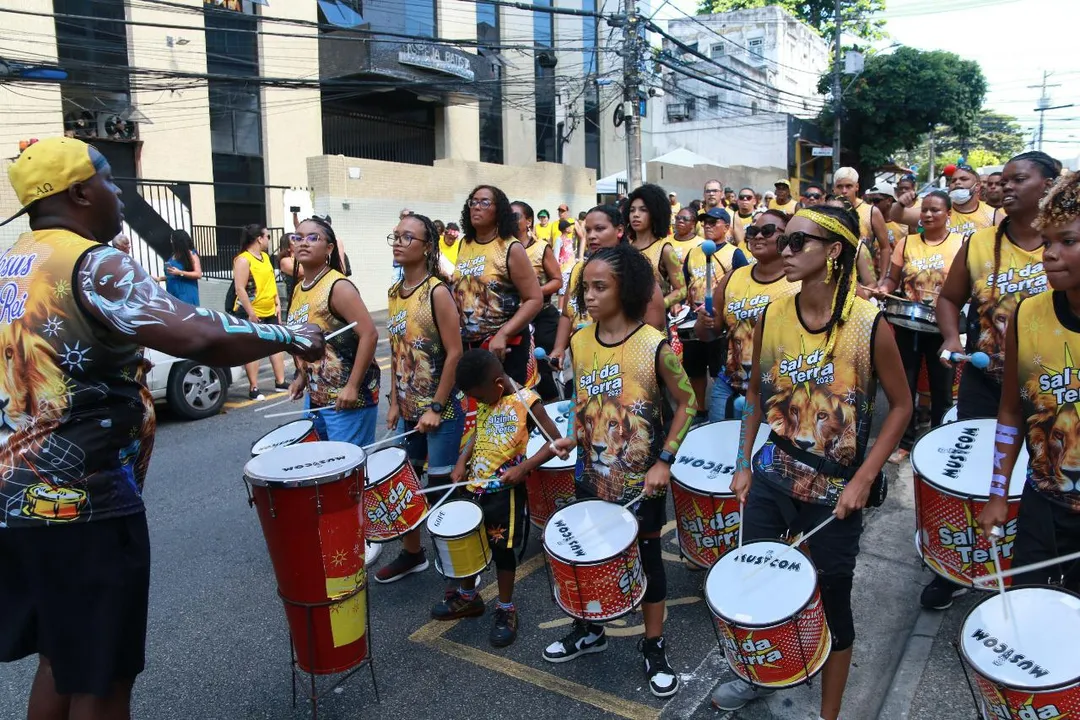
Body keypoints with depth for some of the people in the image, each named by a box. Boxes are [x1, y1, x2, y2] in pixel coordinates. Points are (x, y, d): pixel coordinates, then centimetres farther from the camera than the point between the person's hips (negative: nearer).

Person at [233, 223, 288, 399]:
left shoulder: (265, 256, 12)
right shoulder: (243, 260, -15)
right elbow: (240, 289, -19)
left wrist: (278, 304, 11)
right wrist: (251, 313, -21)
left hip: (270, 312, 9)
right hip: (251, 314, -8)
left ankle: (280, 382, 21)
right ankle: (254, 388, 3)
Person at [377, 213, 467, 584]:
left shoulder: (437, 292, -15)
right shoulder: (394, 293, 7)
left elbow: (454, 353, -18)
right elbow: (396, 351, 13)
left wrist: (436, 408, -17)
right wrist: (394, 402, 9)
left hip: (442, 409, -7)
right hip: (408, 409, 7)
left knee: (441, 485, 1)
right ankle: (411, 553, 33)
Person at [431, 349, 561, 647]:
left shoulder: (526, 402, -16)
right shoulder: (485, 398, 3)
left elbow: (555, 442, -15)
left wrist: (523, 467, -24)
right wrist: (461, 462, 3)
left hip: (504, 490, -7)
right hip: (473, 485, 7)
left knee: (502, 549, 4)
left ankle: (506, 610, 23)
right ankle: (468, 597, 38)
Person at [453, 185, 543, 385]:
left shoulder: (511, 249, -10)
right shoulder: (464, 245, 6)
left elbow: (535, 299, -14)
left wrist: (502, 335, -22)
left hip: (505, 345, -5)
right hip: (467, 343, 5)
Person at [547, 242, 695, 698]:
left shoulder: (654, 346, -19)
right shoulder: (579, 342, -3)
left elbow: (686, 403, -9)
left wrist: (664, 461, -15)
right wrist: (573, 437, -6)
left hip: (641, 478, -4)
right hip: (592, 474, 5)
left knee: (646, 556, 12)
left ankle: (654, 647, 31)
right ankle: (589, 630, 41)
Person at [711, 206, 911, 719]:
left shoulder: (869, 324, -16)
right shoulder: (771, 316, -5)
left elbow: (900, 406, -6)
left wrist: (864, 479, -13)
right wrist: (743, 463, 5)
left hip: (836, 490, -3)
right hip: (771, 477, 4)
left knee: (831, 601, 11)